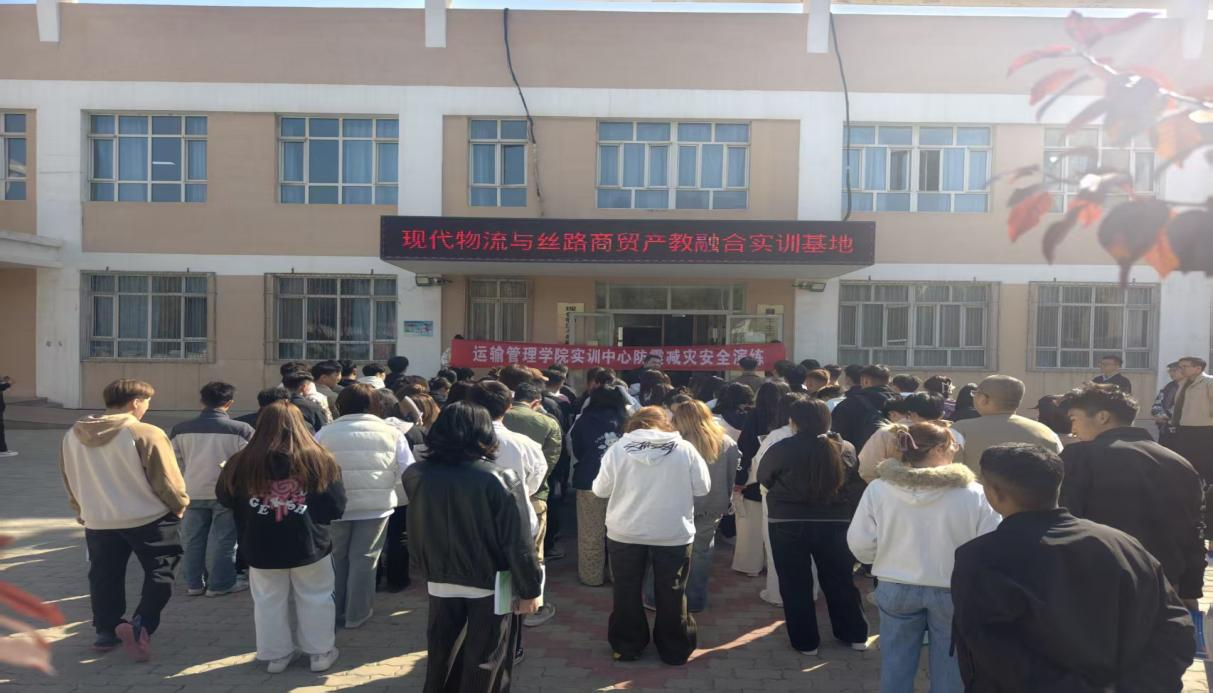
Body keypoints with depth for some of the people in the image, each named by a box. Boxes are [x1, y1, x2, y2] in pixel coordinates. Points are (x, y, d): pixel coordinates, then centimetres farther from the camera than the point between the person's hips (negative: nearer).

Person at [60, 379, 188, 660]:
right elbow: (168, 480, -16)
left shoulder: (72, 437, -1)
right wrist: (179, 505, 3)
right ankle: (139, 625, -4)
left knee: (104, 579, 21)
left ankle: (106, 631, 30)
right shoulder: (146, 434, -21)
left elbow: (70, 480, 12)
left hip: (98, 522, 5)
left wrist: (82, 512, 26)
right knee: (159, 575, 9)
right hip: (150, 519, -5)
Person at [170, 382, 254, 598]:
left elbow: (173, 459, 6)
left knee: (194, 539, 16)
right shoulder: (241, 429, -18)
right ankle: (220, 584, 14)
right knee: (223, 540, 8)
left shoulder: (180, 429, -6)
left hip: (193, 491, 3)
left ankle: (194, 583, 26)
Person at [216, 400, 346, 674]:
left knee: (269, 601, 19)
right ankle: (320, 653, 26)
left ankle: (276, 655, 30)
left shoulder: (242, 462, -11)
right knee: (315, 599, 15)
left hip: (261, 548, 1)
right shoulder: (319, 459, -15)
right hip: (309, 544, -1)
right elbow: (336, 507, -9)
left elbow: (225, 499, 7)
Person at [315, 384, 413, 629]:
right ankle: (356, 615, 19)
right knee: (363, 559, 10)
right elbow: (408, 471, -2)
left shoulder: (325, 432, -2)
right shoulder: (391, 432, -3)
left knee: (335, 559, 17)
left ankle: (331, 613, 28)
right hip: (376, 505, 0)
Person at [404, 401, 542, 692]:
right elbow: (518, 543, -18)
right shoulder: (500, 479, -22)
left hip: (441, 583, 4)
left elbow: (415, 534, 5)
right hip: (490, 586, -3)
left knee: (442, 653, 23)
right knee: (484, 661, 14)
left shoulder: (417, 475, -9)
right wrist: (529, 589, -9)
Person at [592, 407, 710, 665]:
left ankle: (627, 646, 28)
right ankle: (675, 650, 27)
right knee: (671, 593, 15)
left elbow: (600, 490, -1)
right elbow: (703, 487, -1)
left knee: (627, 592, 17)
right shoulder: (685, 449, -8)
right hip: (674, 534, 0)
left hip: (626, 533, 0)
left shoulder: (618, 448, -7)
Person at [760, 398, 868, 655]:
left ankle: (805, 641, 19)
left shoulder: (781, 449, -15)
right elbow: (856, 486, 9)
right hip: (835, 523, 4)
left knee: (796, 584, 10)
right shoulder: (846, 449, -3)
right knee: (839, 579, 19)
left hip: (788, 524, -3)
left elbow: (763, 478, 1)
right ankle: (855, 635, 30)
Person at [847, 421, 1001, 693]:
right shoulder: (974, 494, -15)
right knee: (949, 667, 17)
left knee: (896, 663, 17)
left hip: (896, 588, 2)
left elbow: (860, 546, -4)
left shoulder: (877, 489, -10)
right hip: (954, 590, -1)